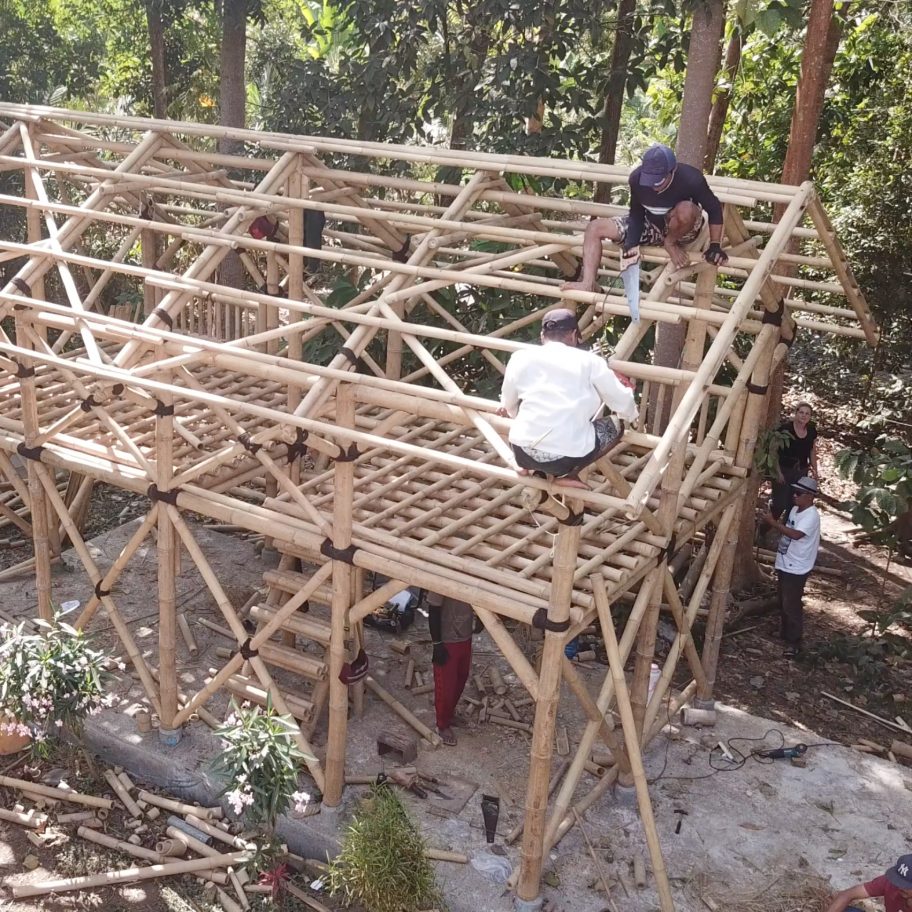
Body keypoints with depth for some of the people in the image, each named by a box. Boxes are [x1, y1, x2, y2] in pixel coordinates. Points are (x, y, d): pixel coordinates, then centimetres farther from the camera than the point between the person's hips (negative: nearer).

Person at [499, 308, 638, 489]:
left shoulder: (520, 357, 8)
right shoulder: (589, 361, 2)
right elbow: (622, 403, 12)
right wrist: (631, 415, 36)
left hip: (523, 453, 4)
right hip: (567, 458, -4)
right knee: (615, 427, 23)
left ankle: (532, 467, 13)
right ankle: (569, 474, 6)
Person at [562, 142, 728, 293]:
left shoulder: (690, 178, -30)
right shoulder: (637, 178, -21)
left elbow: (714, 209, -17)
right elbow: (636, 214, -8)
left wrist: (715, 245, -22)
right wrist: (631, 243, -23)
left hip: (682, 231, -4)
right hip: (651, 227, 4)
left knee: (686, 209, -41)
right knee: (594, 227, -9)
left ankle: (671, 243, -9)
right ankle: (588, 284, -25)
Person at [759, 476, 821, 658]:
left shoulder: (811, 515, -21)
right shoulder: (795, 510, 8)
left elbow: (795, 534, -34)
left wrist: (772, 522, -32)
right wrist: (774, 521, 4)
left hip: (797, 569, -9)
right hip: (784, 564, 9)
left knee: (792, 605, -3)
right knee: (783, 603, 20)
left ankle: (794, 642, 7)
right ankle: (786, 634, 35)